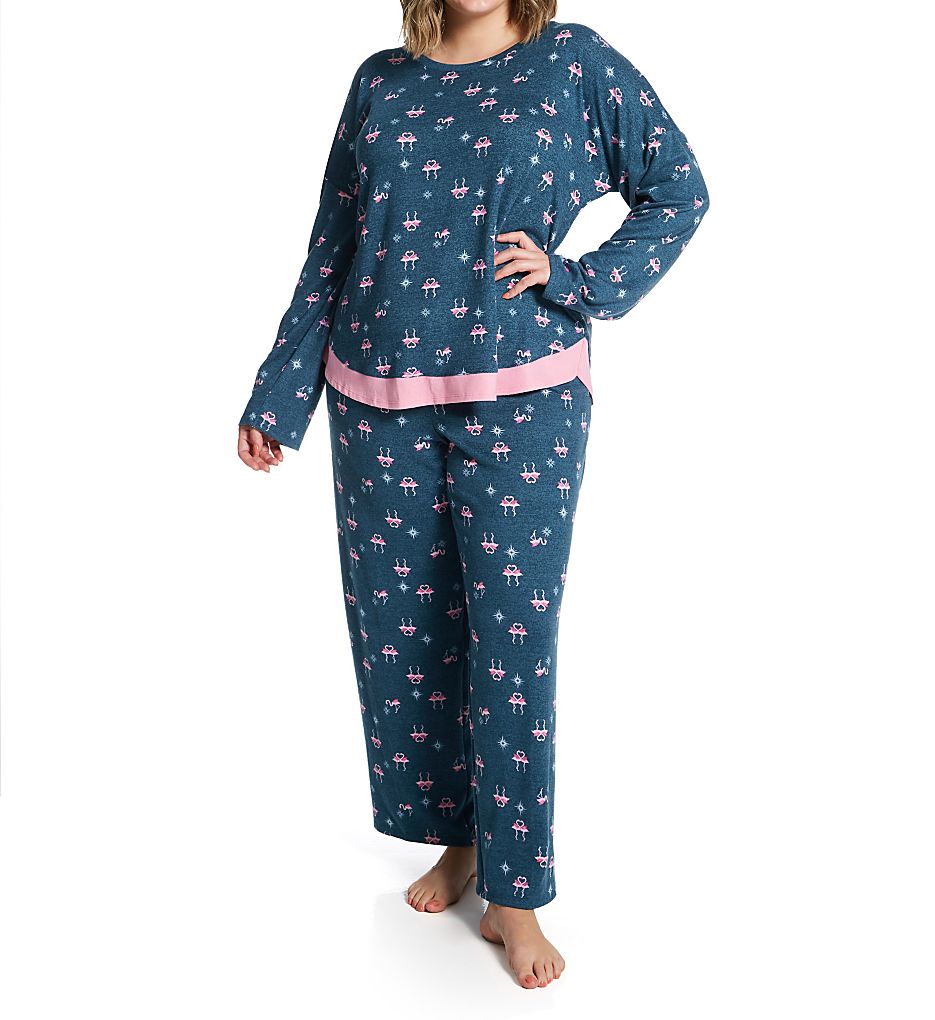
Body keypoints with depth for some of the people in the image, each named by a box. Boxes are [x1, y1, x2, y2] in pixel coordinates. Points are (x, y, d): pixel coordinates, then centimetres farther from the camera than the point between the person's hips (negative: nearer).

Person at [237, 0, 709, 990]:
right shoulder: (380, 80, 11)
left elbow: (678, 187, 8)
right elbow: (330, 251, 11)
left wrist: (576, 278, -6)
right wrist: (279, 396, 10)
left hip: (521, 404, -3)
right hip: (378, 406, 4)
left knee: (513, 642, -1)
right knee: (400, 630, 8)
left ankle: (515, 894, 12)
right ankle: (457, 837, 29)